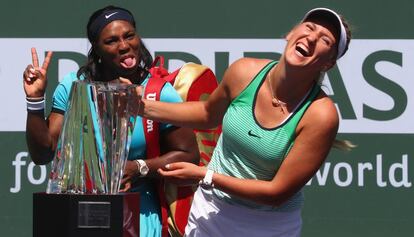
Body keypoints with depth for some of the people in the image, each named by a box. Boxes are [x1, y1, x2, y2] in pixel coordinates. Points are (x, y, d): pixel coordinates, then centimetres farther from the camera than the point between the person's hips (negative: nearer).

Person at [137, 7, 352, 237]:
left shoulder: (321, 114, -25)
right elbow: (208, 113, 11)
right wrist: (145, 106, 1)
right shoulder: (244, 72, -12)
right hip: (210, 211, 3)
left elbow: (278, 192, -22)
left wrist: (206, 177, -23)